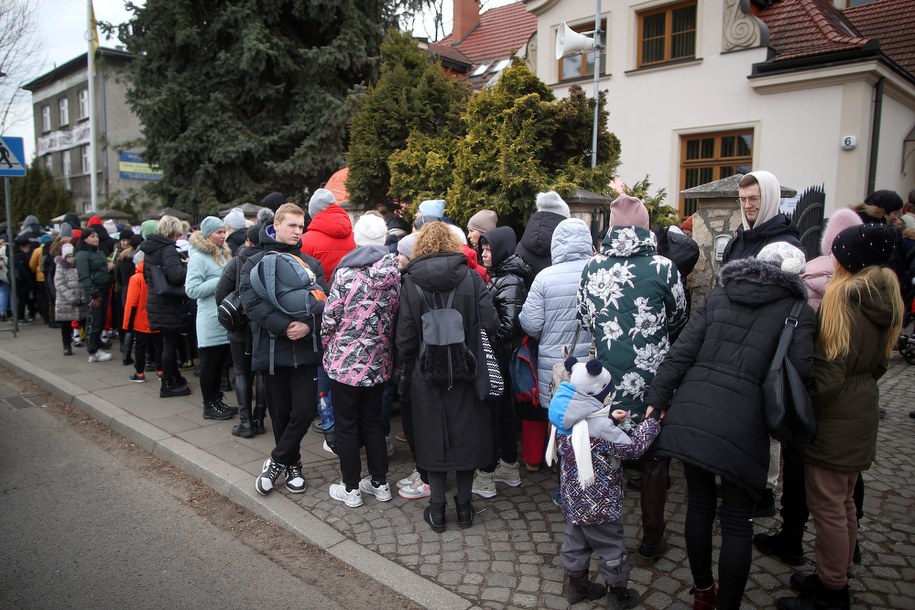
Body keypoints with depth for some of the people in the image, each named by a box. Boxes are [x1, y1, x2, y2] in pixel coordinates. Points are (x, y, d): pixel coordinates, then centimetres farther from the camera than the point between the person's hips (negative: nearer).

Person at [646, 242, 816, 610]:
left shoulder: (717, 296, 13)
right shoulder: (798, 311, 4)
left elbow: (681, 352, 5)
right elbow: (802, 370, -9)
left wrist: (657, 400, 7)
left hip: (691, 411, 4)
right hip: (742, 423, -4)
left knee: (699, 505, 19)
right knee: (737, 521, 11)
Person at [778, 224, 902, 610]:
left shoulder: (841, 297, -19)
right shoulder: (886, 298, 7)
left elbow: (827, 375, -21)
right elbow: (879, 364, 18)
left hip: (834, 419, -9)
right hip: (864, 413, 9)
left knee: (827, 507, 2)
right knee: (844, 502, 20)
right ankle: (837, 577, 34)